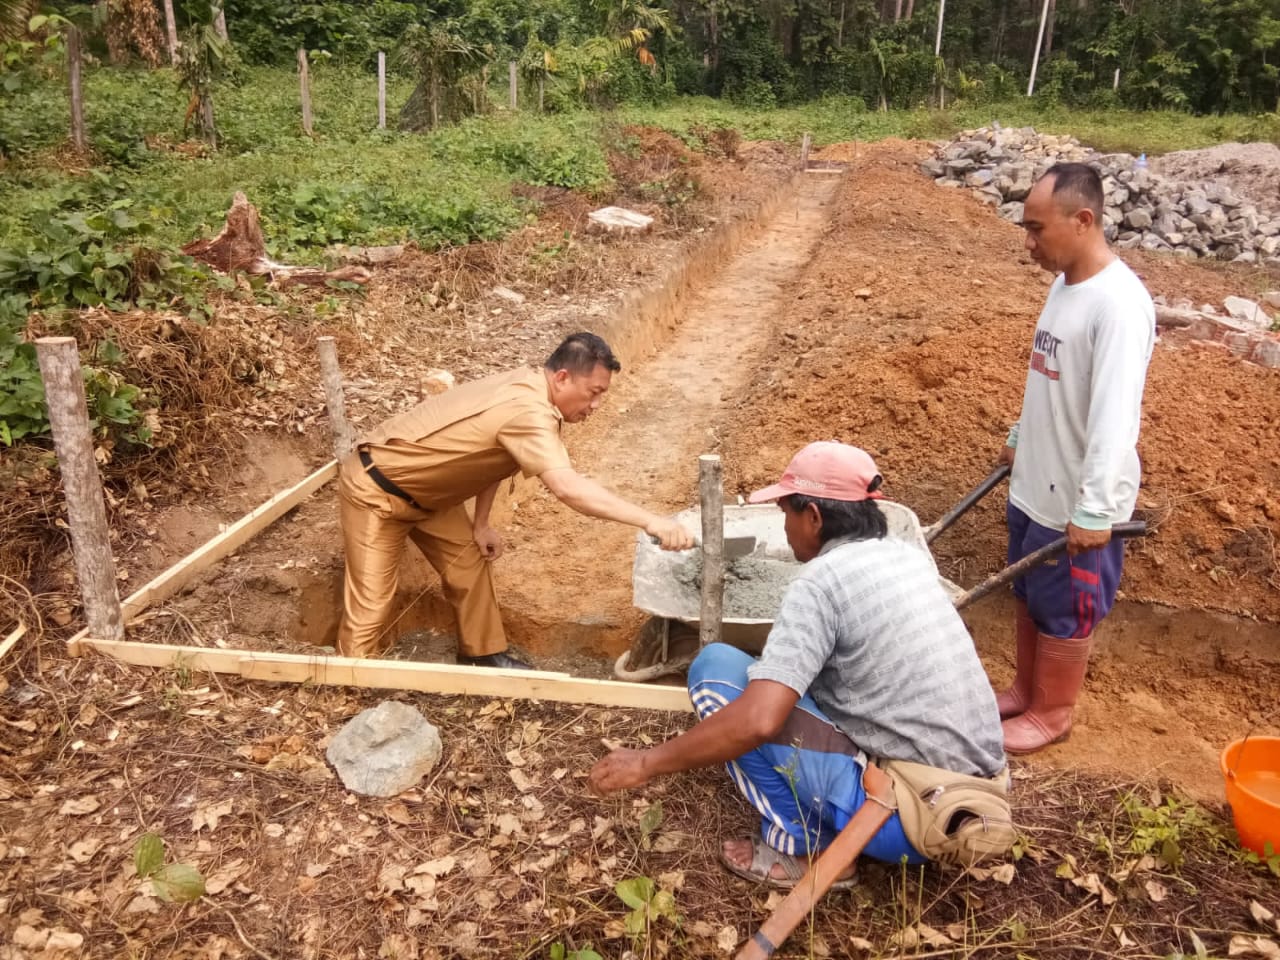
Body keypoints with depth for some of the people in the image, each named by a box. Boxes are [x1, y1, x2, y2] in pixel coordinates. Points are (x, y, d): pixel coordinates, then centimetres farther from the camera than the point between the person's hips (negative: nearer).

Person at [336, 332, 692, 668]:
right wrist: (649, 520, -49)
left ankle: (484, 652, 28)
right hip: (375, 489, -9)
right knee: (371, 600, -4)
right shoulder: (529, 411, -35)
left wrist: (480, 524, 4)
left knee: (469, 562, 12)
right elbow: (566, 487, -48)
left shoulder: (526, 388, -4)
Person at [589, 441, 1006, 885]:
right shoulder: (909, 556, 9)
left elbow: (757, 722, -26)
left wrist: (648, 762, -14)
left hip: (909, 816, -8)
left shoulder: (819, 581, -16)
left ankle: (802, 849, 3)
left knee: (717, 666, -7)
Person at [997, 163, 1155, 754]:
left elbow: (1115, 416, -29)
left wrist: (1095, 508, -30)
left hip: (1076, 503, -8)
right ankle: (1026, 689, 42)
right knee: (1028, 596, 22)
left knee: (1064, 612, 10)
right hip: (1033, 485, 9)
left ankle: (1052, 714, 30)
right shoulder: (1065, 284, 4)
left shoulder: (1118, 303, -25)